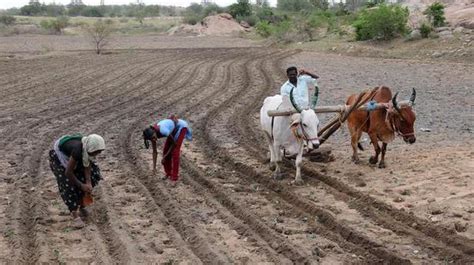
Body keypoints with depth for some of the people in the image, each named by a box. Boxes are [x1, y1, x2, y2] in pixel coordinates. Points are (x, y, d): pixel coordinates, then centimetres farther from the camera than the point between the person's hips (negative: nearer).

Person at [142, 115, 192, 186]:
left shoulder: (162, 131, -39)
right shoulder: (151, 134, -19)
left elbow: (174, 143, -22)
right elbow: (155, 152, -9)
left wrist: (164, 157, -17)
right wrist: (154, 167, -9)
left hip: (180, 126, -6)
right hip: (173, 127, 6)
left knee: (175, 152, -12)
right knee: (165, 150, 4)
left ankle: (174, 178, -7)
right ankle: (168, 173, 23)